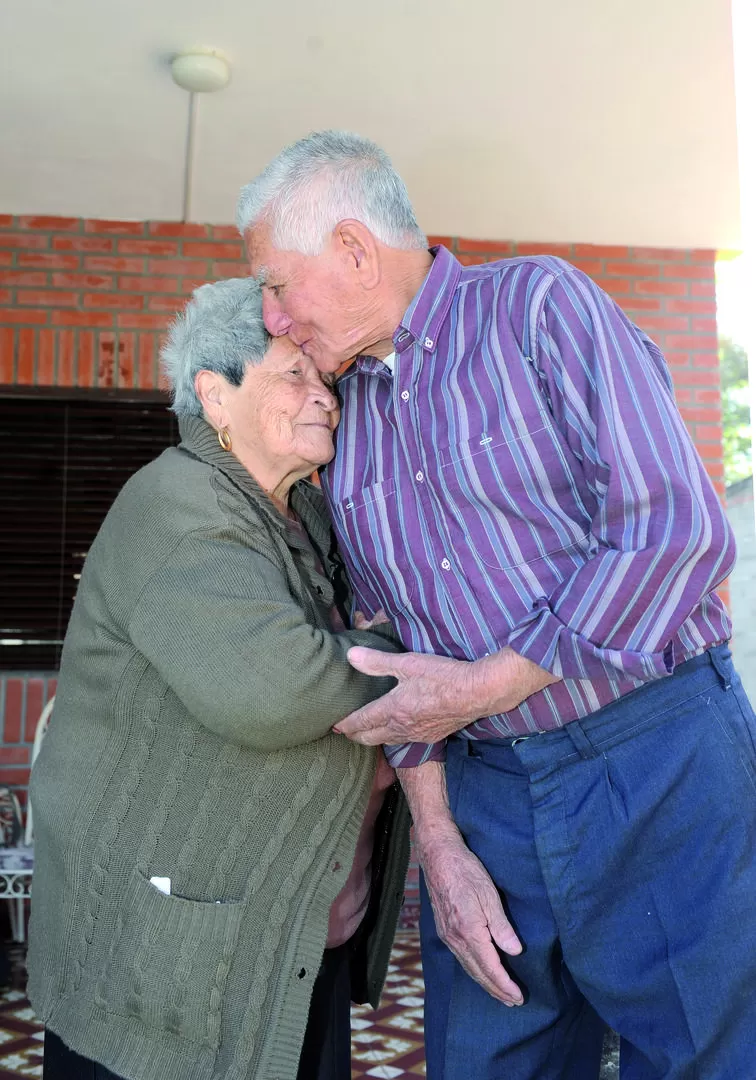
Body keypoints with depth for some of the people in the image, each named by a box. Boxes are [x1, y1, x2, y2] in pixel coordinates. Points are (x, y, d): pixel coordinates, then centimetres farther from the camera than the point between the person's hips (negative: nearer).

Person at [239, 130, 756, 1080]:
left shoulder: (540, 305, -6)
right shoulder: (344, 419, 11)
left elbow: (676, 531, -17)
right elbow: (393, 659, 11)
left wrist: (486, 685, -15)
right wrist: (437, 839, 2)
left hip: (657, 762, -5)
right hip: (481, 795, 5)